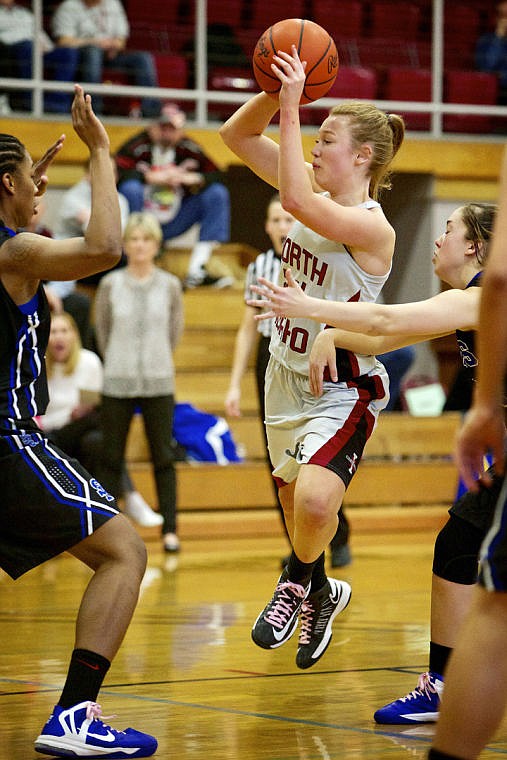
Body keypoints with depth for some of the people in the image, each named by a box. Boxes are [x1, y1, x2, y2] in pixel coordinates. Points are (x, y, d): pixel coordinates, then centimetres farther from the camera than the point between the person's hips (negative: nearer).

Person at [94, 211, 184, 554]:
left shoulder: (170, 285, 0)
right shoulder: (111, 284, -1)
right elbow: (102, 329, 10)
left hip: (159, 383, 0)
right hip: (118, 383, 0)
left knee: (164, 459, 1)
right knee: (111, 458, 4)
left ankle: (170, 529, 6)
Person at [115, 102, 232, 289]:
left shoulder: (188, 149, 3)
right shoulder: (138, 146, -12)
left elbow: (216, 175, 1)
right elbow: (116, 174, -28)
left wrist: (191, 178, -17)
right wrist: (154, 177, -27)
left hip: (172, 223, 5)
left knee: (217, 193, -6)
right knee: (131, 188, -33)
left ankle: (196, 272, -15)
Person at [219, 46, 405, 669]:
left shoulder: (372, 227, -22)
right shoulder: (320, 194, 0)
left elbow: (297, 201, -39)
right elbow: (236, 136, 0)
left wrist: (292, 109, -36)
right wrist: (276, 95, -17)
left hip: (342, 386, -8)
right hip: (287, 376, 8)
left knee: (315, 503, -27)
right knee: (295, 506, 19)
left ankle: (298, 582, 3)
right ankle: (319, 595, 44)